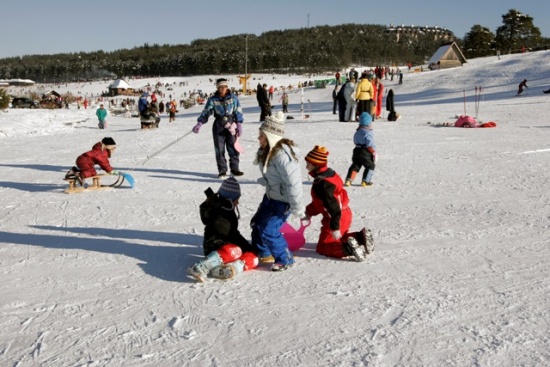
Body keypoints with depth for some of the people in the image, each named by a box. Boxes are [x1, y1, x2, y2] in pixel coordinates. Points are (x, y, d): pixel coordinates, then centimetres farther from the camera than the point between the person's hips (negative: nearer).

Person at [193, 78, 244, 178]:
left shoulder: (233, 98, 0)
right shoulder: (212, 100, -1)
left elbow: (238, 112, 3)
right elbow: (206, 112, -3)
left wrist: (239, 125, -2)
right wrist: (199, 123, -15)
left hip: (231, 125, 0)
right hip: (218, 126, 0)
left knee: (233, 148, 3)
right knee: (219, 149, 2)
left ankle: (234, 169, 15)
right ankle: (222, 170, 11)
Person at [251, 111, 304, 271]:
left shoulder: (282, 154, -30)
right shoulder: (267, 151, 1)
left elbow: (293, 182, -29)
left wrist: (297, 208, -24)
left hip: (283, 200, -10)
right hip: (270, 195, 10)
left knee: (269, 230, -11)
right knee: (257, 223, 17)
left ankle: (285, 260, 9)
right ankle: (264, 254, 38)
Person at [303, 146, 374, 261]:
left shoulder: (322, 184, -28)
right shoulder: (329, 173, 4)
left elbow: (333, 206, -30)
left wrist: (335, 227, -27)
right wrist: (309, 211, 19)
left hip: (339, 218, -9)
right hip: (345, 215, 9)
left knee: (323, 248, 3)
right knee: (336, 238, 31)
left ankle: (348, 248, -17)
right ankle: (361, 237, 14)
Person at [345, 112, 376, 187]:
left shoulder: (357, 131, 10)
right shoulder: (368, 133, -17)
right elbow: (369, 145, -20)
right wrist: (374, 152, -9)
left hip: (357, 150, 7)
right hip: (365, 152, -7)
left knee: (355, 165, 14)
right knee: (370, 166, 10)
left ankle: (348, 180, 3)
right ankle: (365, 181, 8)